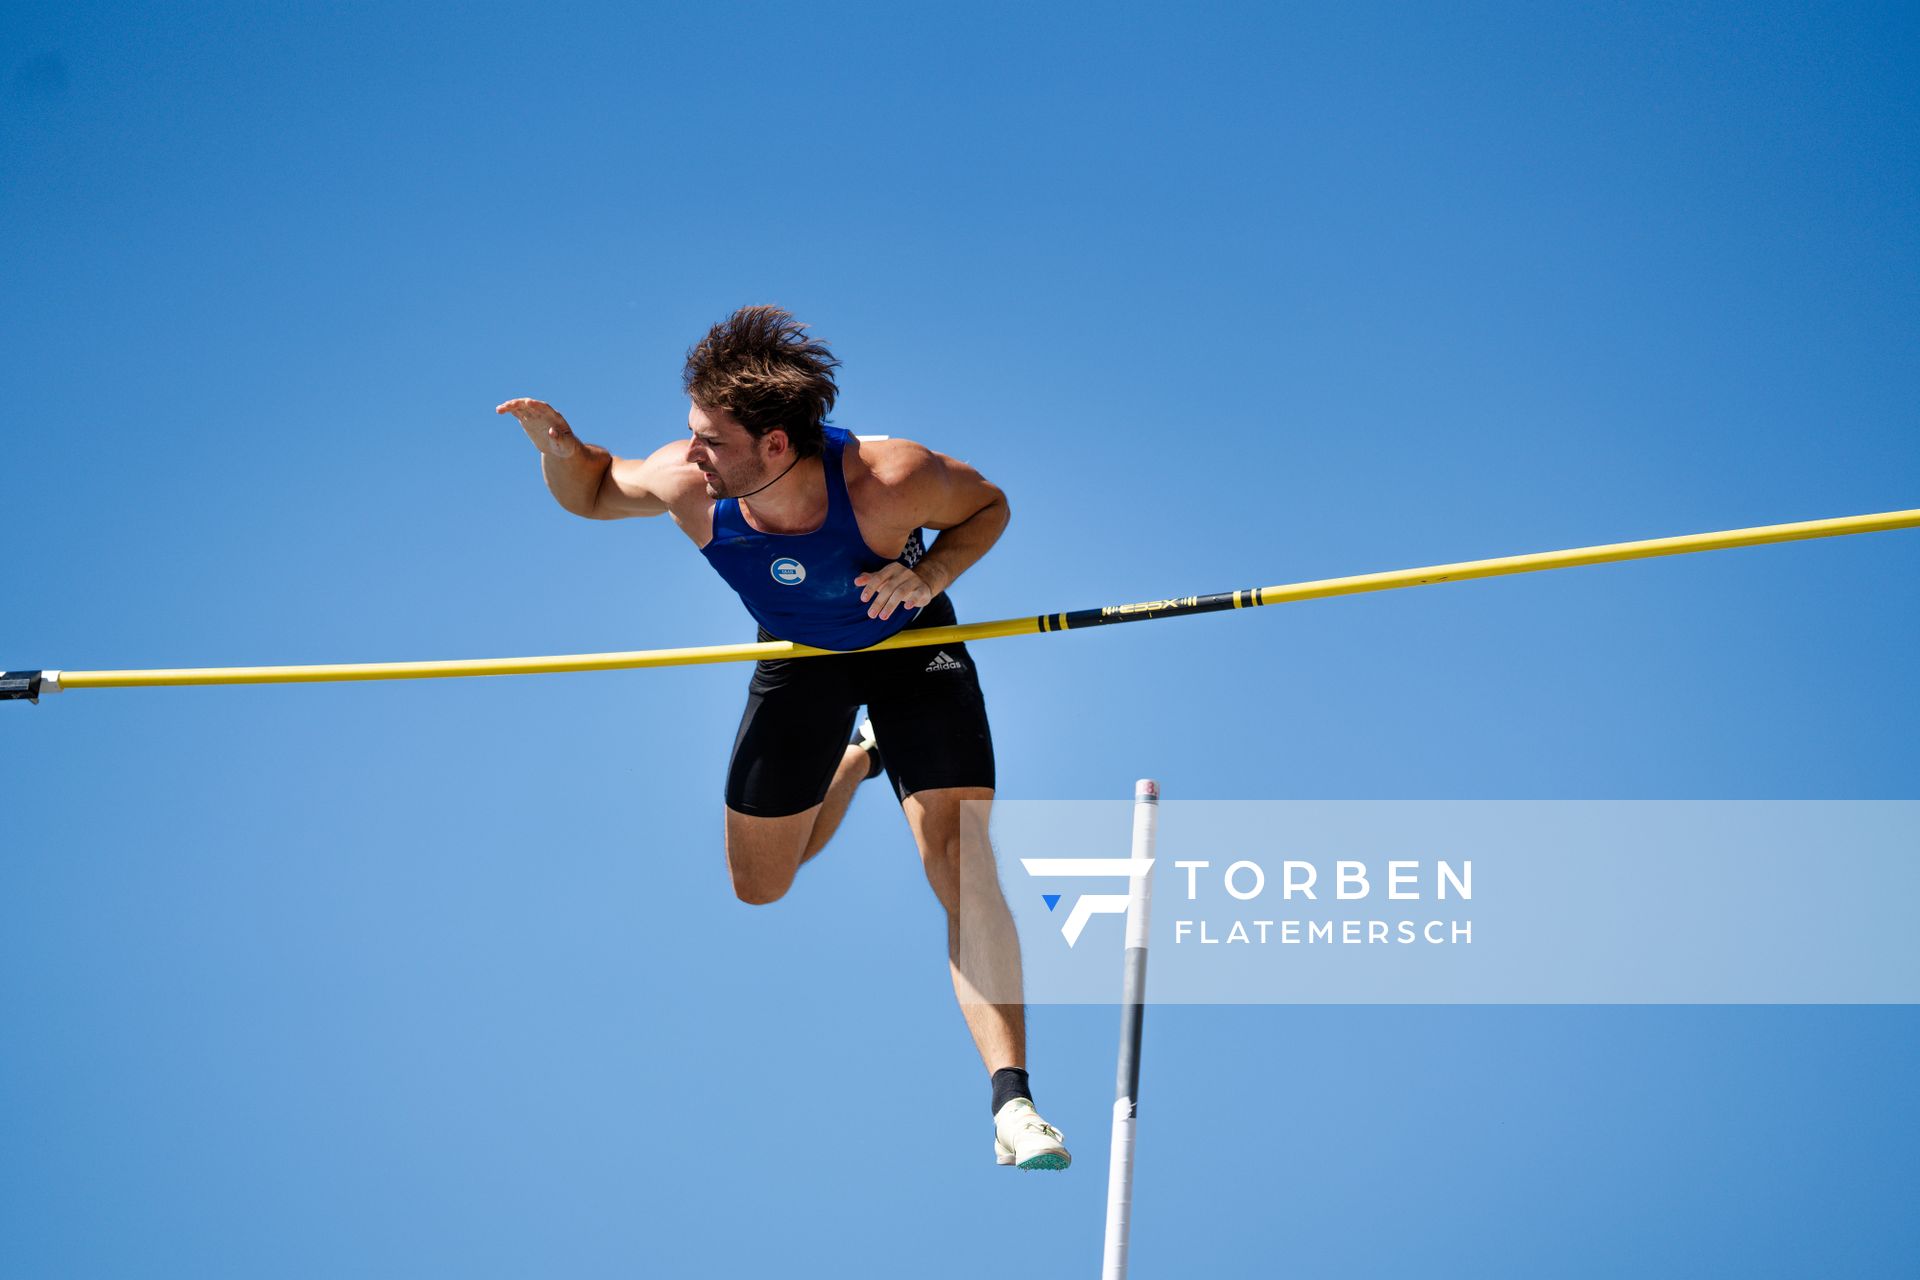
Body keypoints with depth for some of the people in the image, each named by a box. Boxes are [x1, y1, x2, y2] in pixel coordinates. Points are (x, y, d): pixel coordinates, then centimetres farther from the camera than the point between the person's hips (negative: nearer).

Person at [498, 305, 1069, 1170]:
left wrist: (927, 574, -34)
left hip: (910, 648, -4)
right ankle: (856, 755, 45)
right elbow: (592, 493, -7)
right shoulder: (686, 486, -29)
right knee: (757, 886, 15)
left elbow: (988, 505, -16)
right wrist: (559, 446, -30)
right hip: (797, 660, 4)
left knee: (960, 862, -21)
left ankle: (1012, 1105, -20)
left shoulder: (886, 481, -36)